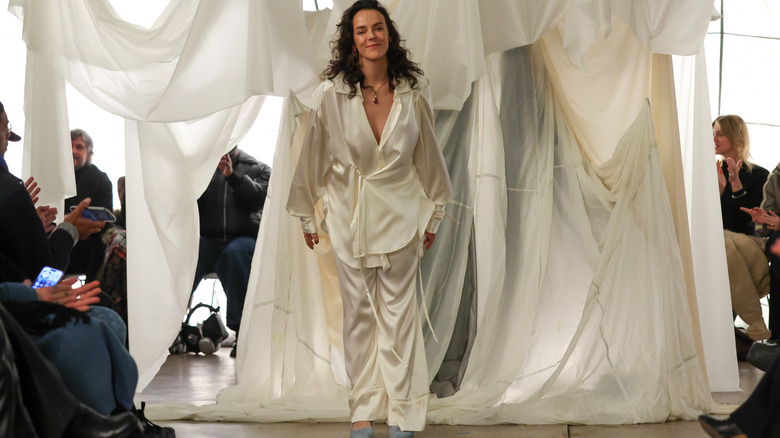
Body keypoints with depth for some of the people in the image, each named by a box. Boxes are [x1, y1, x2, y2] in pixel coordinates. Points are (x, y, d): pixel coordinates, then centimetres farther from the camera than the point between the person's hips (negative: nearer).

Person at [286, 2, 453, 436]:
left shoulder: (412, 93, -4)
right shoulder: (331, 94, -9)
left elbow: (428, 156, 7)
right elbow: (314, 156, 0)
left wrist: (434, 214, 14)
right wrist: (307, 216, 6)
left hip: (400, 217, 0)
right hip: (350, 216, 0)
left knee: (398, 312, 2)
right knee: (359, 313, 6)